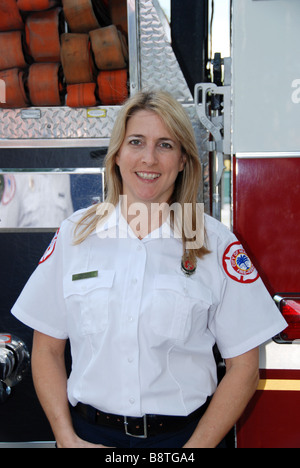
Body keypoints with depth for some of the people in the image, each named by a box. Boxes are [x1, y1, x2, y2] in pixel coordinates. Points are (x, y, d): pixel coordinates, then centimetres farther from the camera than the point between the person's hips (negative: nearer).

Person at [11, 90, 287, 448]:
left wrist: (197, 445, -12)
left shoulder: (215, 244, -6)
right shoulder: (74, 234, -2)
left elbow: (243, 366, -5)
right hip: (90, 432, 1)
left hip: (184, 434, -1)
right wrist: (68, 439, -7)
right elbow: (47, 350, 1)